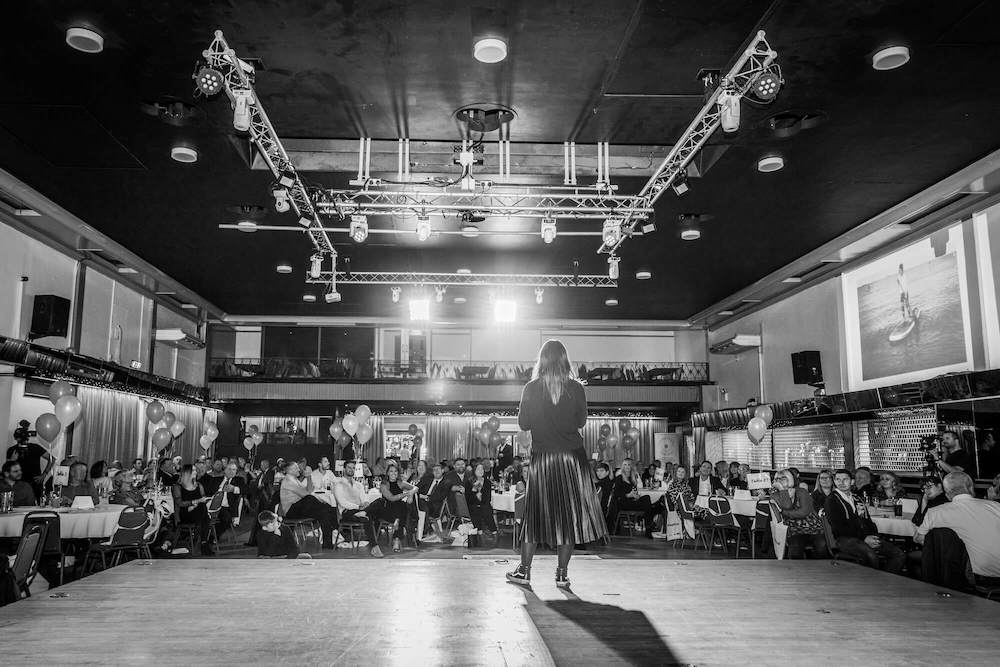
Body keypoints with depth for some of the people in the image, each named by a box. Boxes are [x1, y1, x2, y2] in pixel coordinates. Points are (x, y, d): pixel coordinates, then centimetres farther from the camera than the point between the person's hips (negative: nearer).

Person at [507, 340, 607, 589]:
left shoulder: (531, 389, -5)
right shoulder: (576, 388, -3)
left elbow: (523, 423, 0)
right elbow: (581, 421, 5)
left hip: (541, 457, 0)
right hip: (572, 456, 0)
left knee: (536, 512, 10)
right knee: (569, 512, 6)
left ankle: (524, 570, 15)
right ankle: (562, 573, 9)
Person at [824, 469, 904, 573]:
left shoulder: (857, 499, 24)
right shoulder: (831, 500, 2)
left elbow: (868, 521, 20)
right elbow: (838, 527, -7)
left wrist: (874, 536, -2)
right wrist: (864, 538, -13)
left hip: (867, 538, 7)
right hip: (845, 539, -7)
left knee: (900, 555, -9)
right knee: (871, 556, -34)